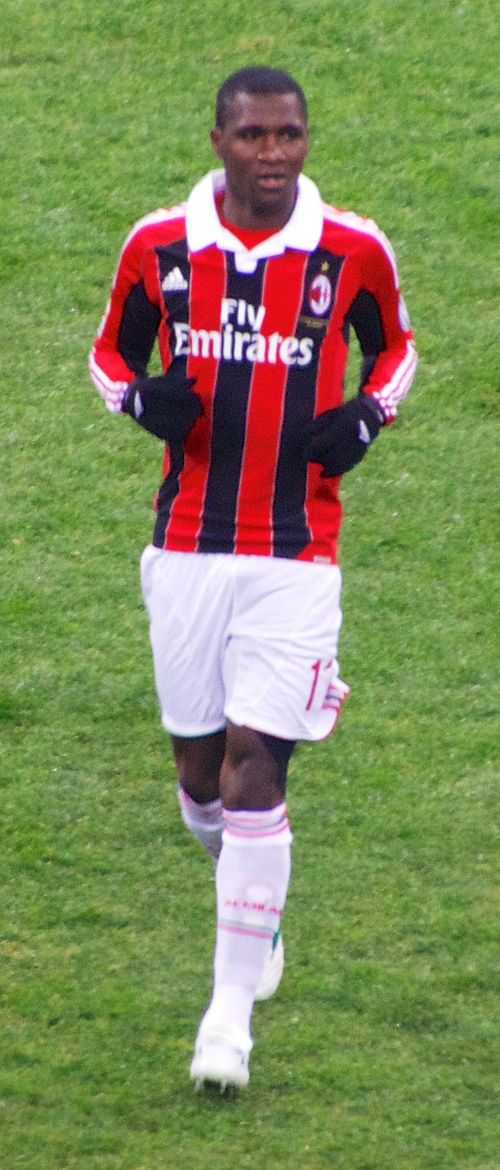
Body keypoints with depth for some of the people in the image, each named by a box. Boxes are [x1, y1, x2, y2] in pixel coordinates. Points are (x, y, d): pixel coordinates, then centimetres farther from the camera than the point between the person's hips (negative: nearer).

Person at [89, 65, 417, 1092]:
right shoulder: (158, 247, 0)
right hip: (187, 546, 2)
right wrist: (142, 399, -9)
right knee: (200, 765, 9)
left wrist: (366, 417, -5)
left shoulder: (354, 254, -3)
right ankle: (255, 899, 43)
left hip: (297, 554, -2)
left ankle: (233, 1008, -5)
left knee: (254, 767, -10)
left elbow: (393, 347, 15)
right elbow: (111, 354, 14)